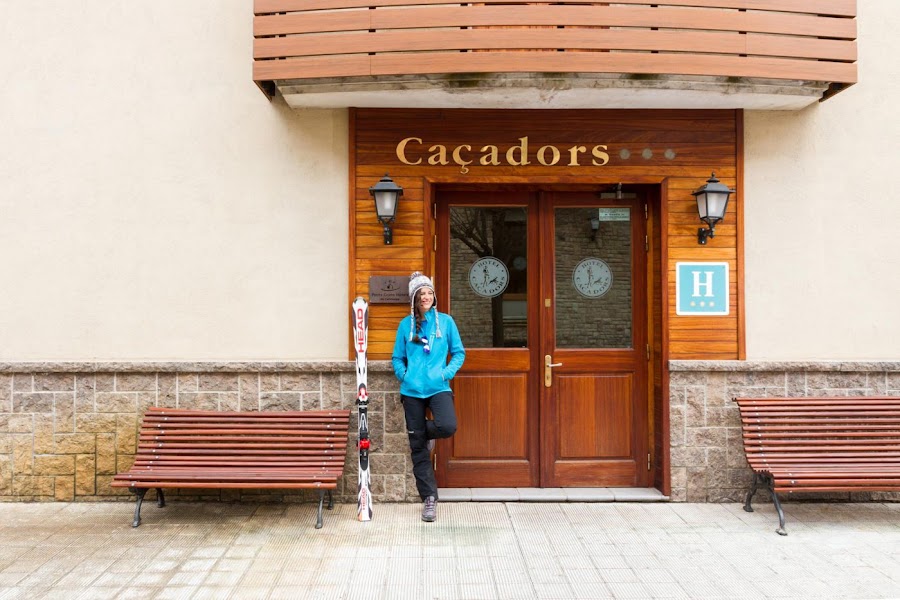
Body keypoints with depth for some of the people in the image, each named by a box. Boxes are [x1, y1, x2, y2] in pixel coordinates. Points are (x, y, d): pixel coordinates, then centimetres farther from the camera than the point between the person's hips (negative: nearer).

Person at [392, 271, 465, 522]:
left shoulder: (446, 321, 6)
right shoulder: (406, 324, 7)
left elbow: (459, 352, 10)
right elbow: (397, 357, 13)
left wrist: (448, 372, -5)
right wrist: (403, 375, -4)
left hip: (438, 387, -1)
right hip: (412, 390, 1)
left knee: (447, 426, -28)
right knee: (418, 448, 3)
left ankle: (427, 432, 10)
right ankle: (429, 498, 15)